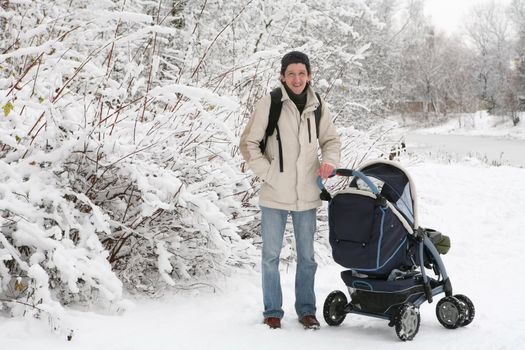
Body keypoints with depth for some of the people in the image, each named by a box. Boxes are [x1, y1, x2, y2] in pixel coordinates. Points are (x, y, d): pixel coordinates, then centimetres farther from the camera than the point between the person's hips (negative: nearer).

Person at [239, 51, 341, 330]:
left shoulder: (318, 107, 3)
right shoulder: (269, 104, -7)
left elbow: (331, 140, 17)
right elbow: (248, 144, -3)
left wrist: (329, 161, -3)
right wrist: (268, 173, -9)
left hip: (307, 196, 3)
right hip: (275, 195, -3)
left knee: (306, 256, 12)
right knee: (271, 255, 6)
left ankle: (306, 309, 27)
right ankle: (273, 311, 20)